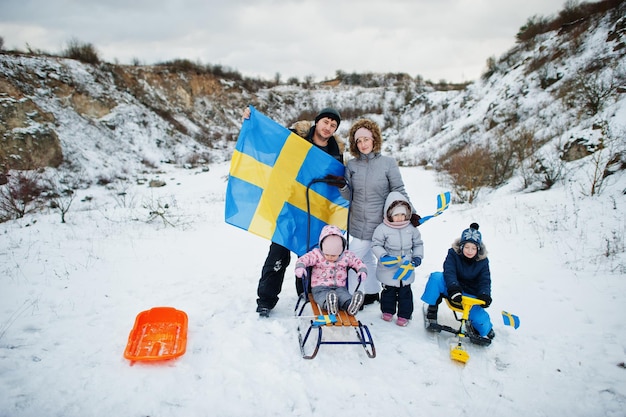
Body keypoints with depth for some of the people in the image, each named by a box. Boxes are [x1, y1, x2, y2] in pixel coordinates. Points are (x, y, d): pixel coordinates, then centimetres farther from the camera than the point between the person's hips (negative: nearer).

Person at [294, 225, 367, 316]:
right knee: (323, 296, -36)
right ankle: (329, 305, -66)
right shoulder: (317, 254, -4)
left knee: (344, 295, -32)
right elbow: (304, 259, -14)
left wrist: (362, 270, -9)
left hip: (340, 287, 2)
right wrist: (300, 267, -35)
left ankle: (350, 305, -61)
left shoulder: (347, 255, 4)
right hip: (320, 287, -2)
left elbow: (358, 262, 12)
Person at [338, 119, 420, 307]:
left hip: (378, 223, -4)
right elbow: (349, 196, 5)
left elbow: (399, 191, -2)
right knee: (367, 258, 17)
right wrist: (342, 187, -15)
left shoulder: (388, 163, -6)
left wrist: (410, 212, -10)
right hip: (358, 222, 4)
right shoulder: (351, 165, 4)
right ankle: (372, 292, 35)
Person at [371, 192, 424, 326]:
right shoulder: (382, 229, -12)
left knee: (405, 292, 10)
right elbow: (376, 245, -8)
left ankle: (404, 315, 23)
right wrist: (382, 256, -22)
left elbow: (418, 244, 12)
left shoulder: (411, 228, 0)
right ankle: (388, 311, 33)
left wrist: (417, 257, -1)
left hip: (406, 268, 2)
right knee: (388, 291, 13)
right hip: (388, 269, -2)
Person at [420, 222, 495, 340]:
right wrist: (454, 289, -45)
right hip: (452, 290, -1)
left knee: (482, 323, -21)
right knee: (436, 277, -33)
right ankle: (432, 309, -15)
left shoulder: (483, 260, -5)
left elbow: (485, 281, -9)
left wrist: (485, 295, -32)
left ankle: (486, 328, 21)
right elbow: (449, 272, -26)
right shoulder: (453, 253, -12)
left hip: (470, 296, 1)